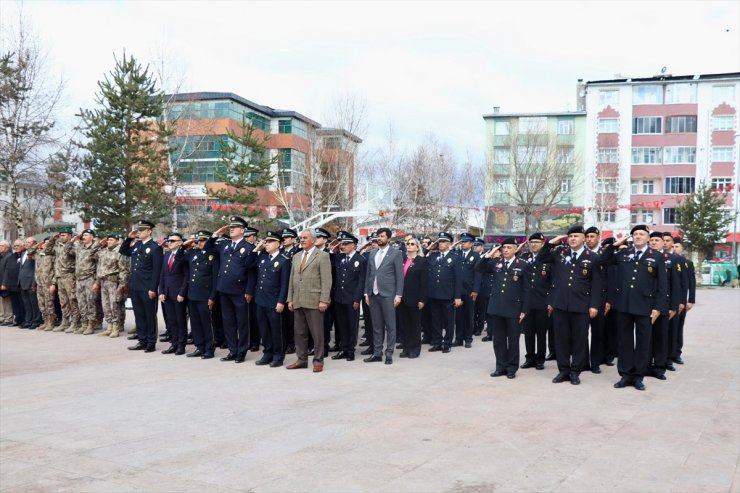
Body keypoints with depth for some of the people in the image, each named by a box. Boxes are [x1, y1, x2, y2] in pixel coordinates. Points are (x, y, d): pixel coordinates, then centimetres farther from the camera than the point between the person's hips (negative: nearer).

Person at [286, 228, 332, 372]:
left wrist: (323, 300, -16)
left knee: (317, 332, -1)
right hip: (298, 301, 6)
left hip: (314, 301, -6)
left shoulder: (322, 256, -2)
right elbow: (292, 279, 19)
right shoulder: (296, 257, 18)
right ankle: (301, 359, 19)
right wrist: (290, 299, 12)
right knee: (300, 332, 10)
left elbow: (326, 280, -9)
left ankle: (318, 361, 7)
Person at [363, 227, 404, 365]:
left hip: (388, 294, -5)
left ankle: (389, 353, 8)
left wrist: (398, 295, -10)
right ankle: (377, 353, 15)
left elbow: (400, 276, -5)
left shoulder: (396, 253, -2)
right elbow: (368, 275, 15)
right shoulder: (372, 254, 14)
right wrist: (366, 293, 9)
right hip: (373, 295, 5)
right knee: (376, 326, 9)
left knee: (390, 326, 1)